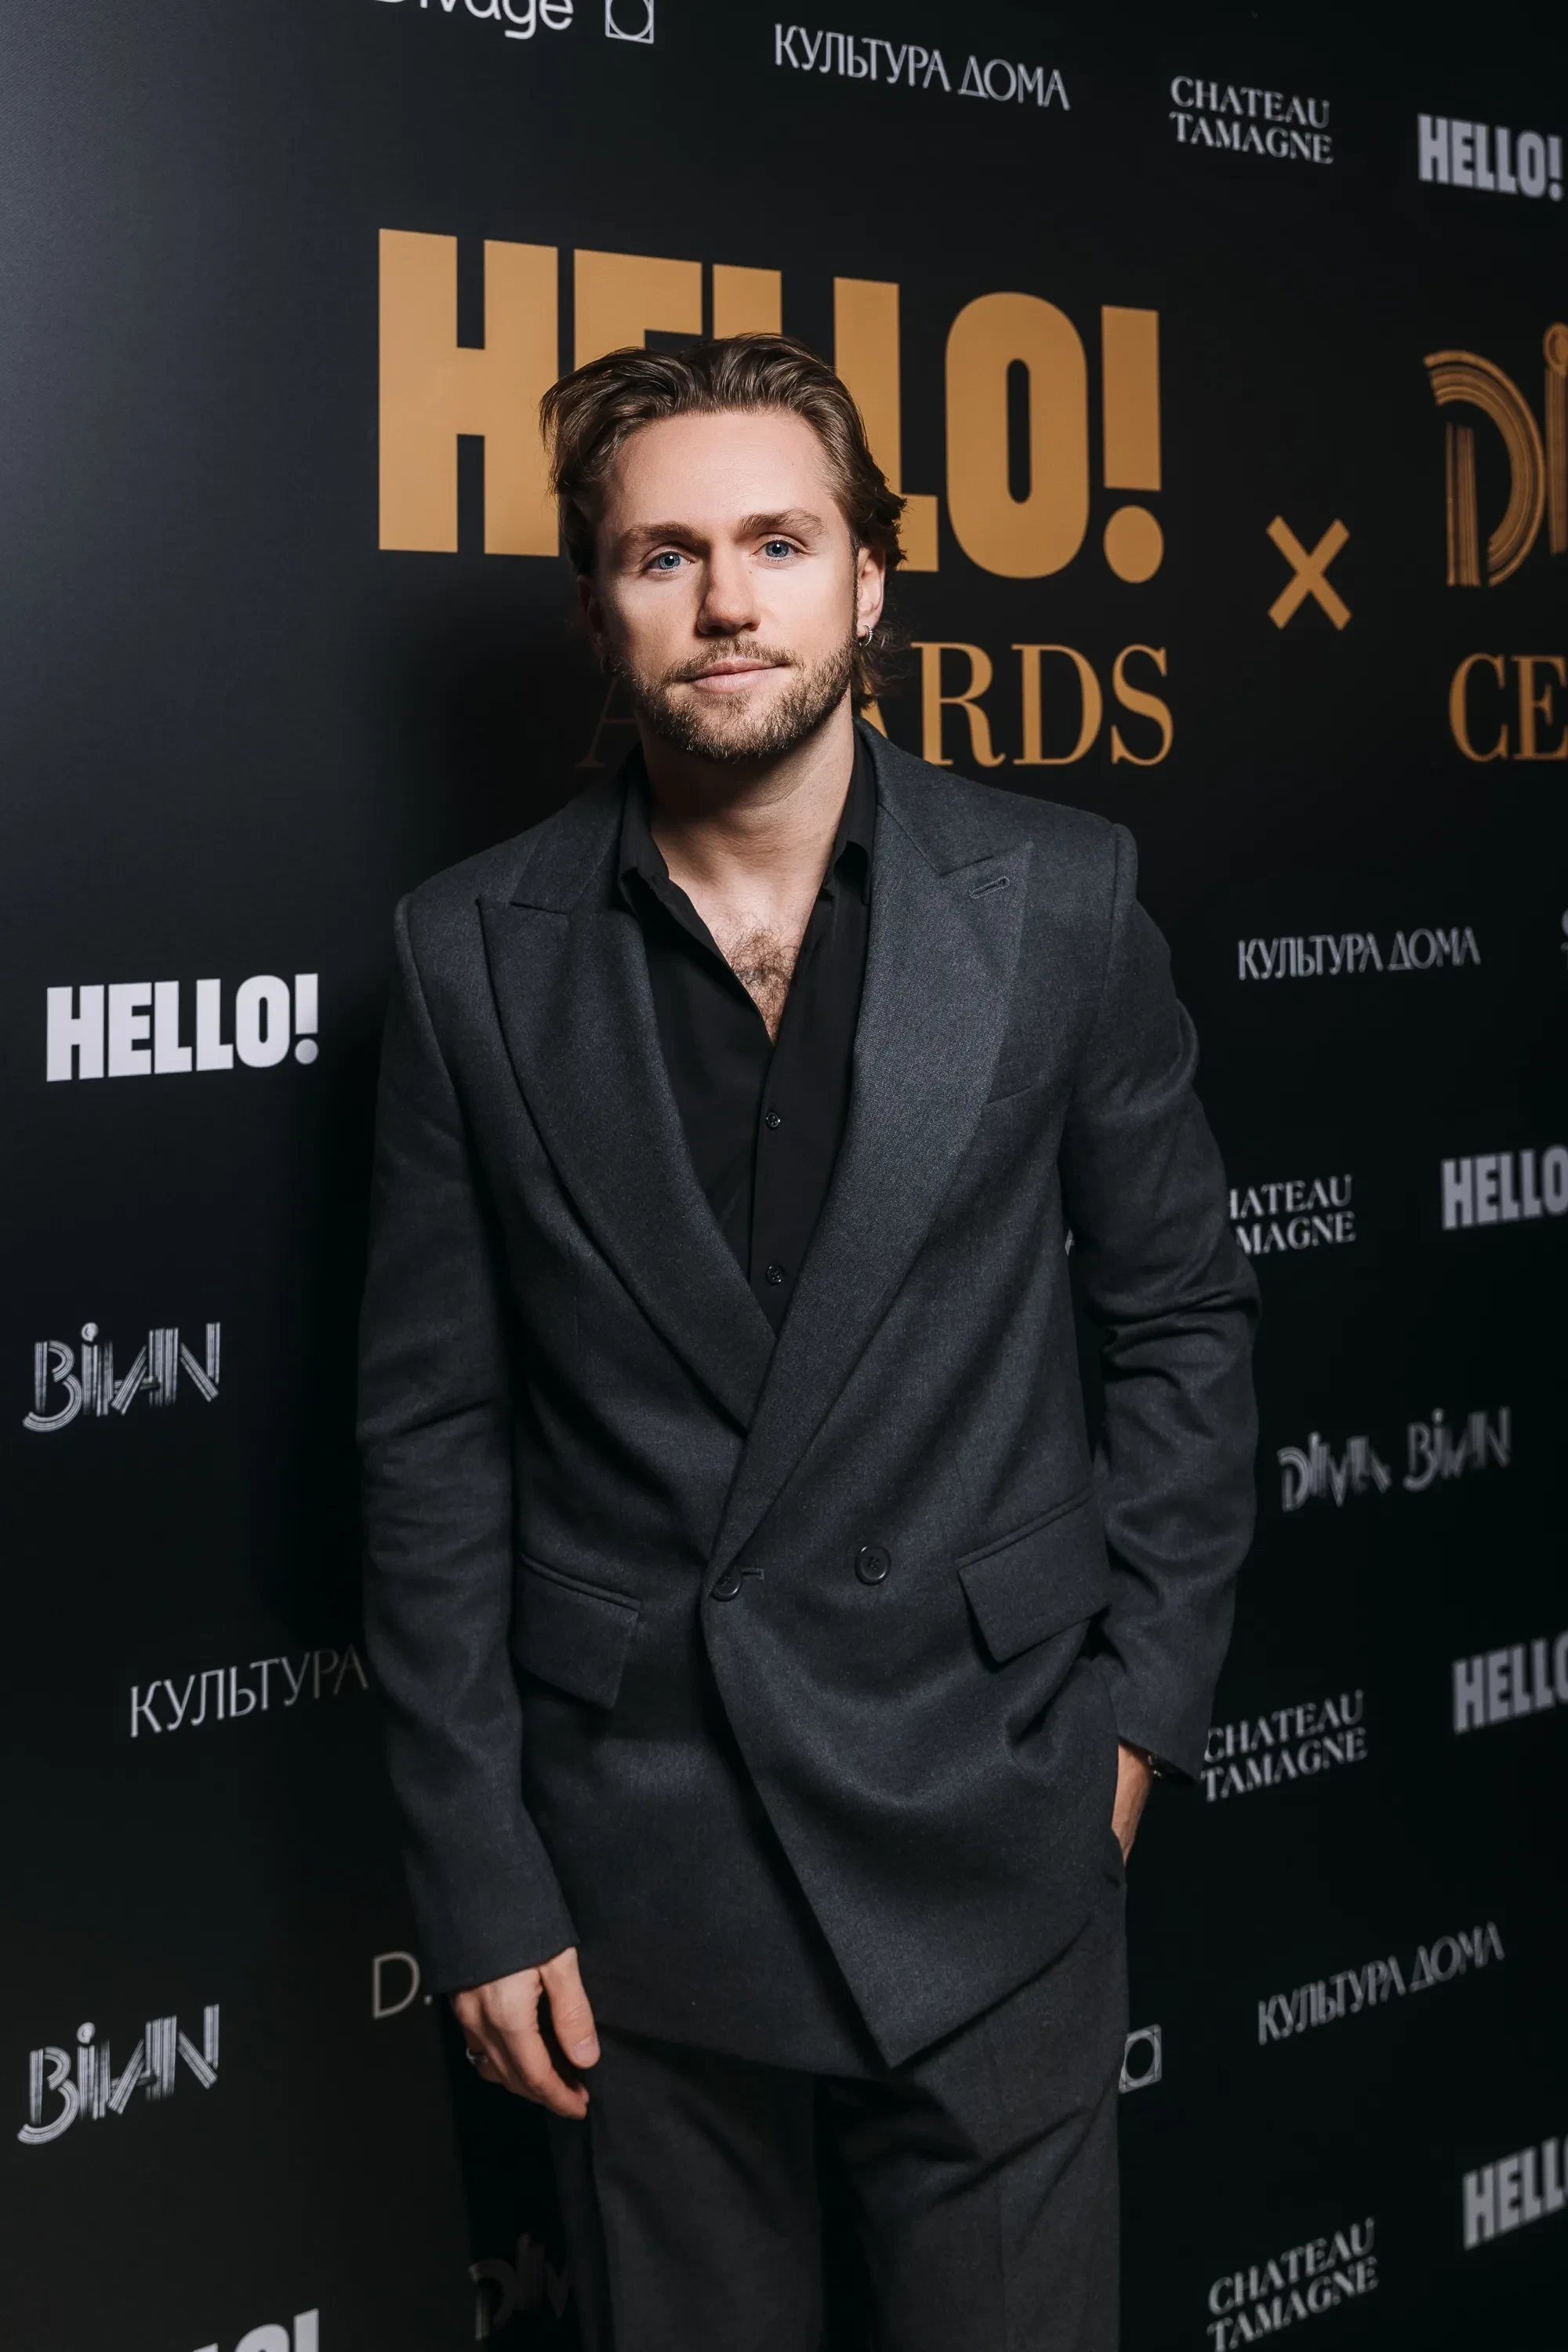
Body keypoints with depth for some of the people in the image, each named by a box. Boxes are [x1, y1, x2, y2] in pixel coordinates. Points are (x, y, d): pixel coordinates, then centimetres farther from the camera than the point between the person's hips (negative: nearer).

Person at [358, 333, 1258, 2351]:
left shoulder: (1058, 900, -3)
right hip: (633, 1867, 0)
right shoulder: (477, 953, -3)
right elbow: (433, 1432, -1)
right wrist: (480, 1883, -2)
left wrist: (1141, 1706, 0)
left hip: (986, 1859, 0)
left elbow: (1181, 1315, 5)